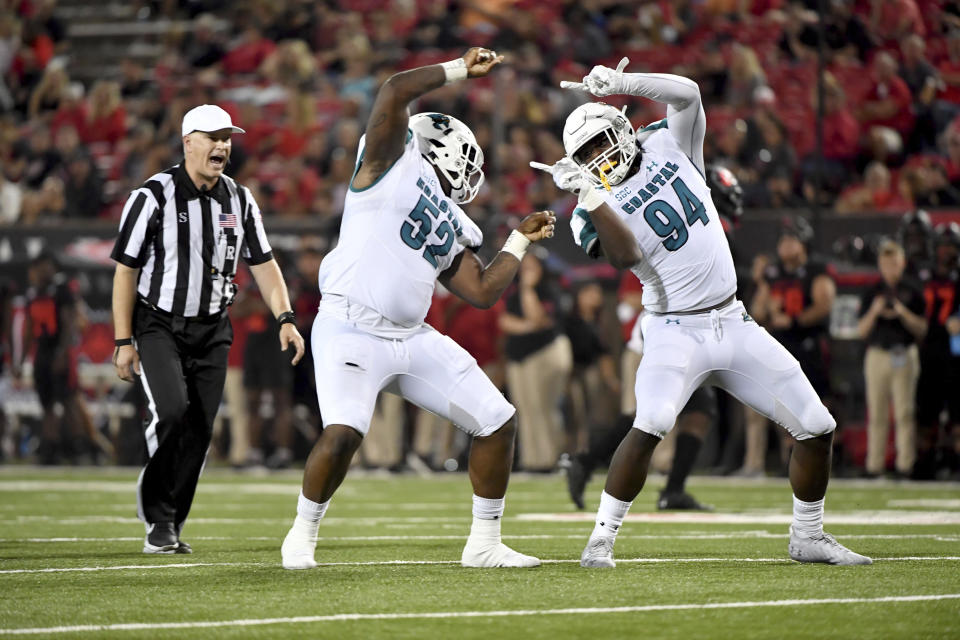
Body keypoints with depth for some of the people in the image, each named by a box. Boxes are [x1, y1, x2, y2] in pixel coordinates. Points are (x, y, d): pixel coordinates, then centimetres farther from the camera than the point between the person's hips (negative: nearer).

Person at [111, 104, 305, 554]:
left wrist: (285, 319, -8)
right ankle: (157, 517, -6)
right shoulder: (154, 196, -11)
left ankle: (168, 529, 13)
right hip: (158, 326, -5)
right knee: (172, 410, -23)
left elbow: (263, 264, 7)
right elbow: (126, 271, -7)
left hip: (211, 331, 5)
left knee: (198, 432, 1)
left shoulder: (239, 200, 4)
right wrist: (123, 342, -9)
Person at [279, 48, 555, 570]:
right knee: (343, 433, -26)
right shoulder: (394, 161, 3)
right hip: (351, 331, -8)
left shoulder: (451, 229, 21)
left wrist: (520, 240, 26)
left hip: (413, 340, 8)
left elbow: (482, 292, 16)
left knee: (497, 423, 6)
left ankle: (484, 544, 18)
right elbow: (395, 92, -10)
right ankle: (301, 536, -3)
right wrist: (460, 71, -1)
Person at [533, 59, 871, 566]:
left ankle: (807, 538, 21)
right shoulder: (599, 208, -4)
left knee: (817, 428, 3)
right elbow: (625, 256, -23)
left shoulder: (667, 146, 5)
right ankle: (601, 538, -20)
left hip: (734, 325, 4)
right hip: (676, 333, -4)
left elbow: (687, 94, -11)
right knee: (651, 425, -31)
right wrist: (589, 195, -30)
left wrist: (620, 83, -20)